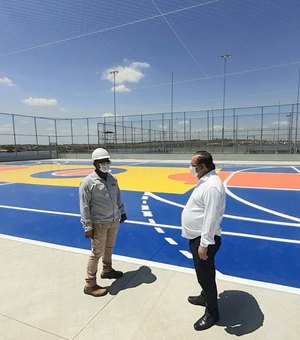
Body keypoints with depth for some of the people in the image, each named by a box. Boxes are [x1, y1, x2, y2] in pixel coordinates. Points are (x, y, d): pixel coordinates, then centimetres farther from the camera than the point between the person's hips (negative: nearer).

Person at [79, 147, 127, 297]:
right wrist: (87, 227, -17)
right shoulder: (88, 182, -17)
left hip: (114, 221, 7)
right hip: (99, 224, -6)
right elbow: (84, 206, -16)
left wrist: (122, 211, 18)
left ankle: (107, 270, 45)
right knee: (97, 252, 3)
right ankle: (90, 285, 20)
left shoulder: (112, 178, 3)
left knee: (109, 248, 23)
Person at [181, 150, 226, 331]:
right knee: (203, 274, 27)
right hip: (197, 236, 10)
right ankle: (205, 297, 50)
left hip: (204, 239, -10)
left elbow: (211, 218, -28)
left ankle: (212, 314, 28)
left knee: (206, 276, 7)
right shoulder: (205, 181, 8)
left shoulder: (212, 185, -26)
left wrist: (204, 244, -24)